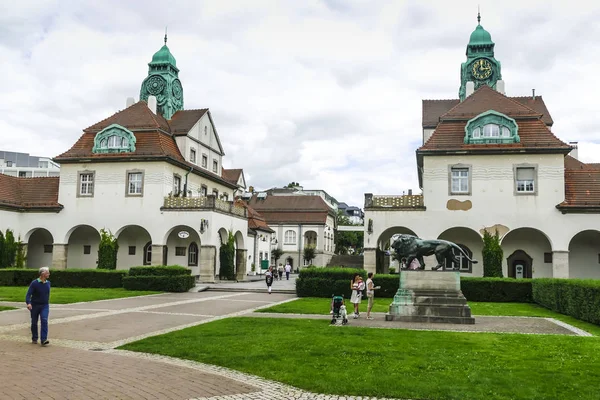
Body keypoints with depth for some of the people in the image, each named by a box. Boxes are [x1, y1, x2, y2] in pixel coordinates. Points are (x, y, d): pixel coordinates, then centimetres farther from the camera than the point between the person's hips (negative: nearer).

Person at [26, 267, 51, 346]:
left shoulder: (48, 283, 3)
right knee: (34, 323, 10)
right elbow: (28, 294, -18)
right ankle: (34, 339, 30)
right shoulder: (34, 283, -12)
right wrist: (28, 303, -34)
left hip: (45, 306, 2)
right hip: (34, 306, -2)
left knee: (44, 321, -16)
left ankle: (44, 340, -20)